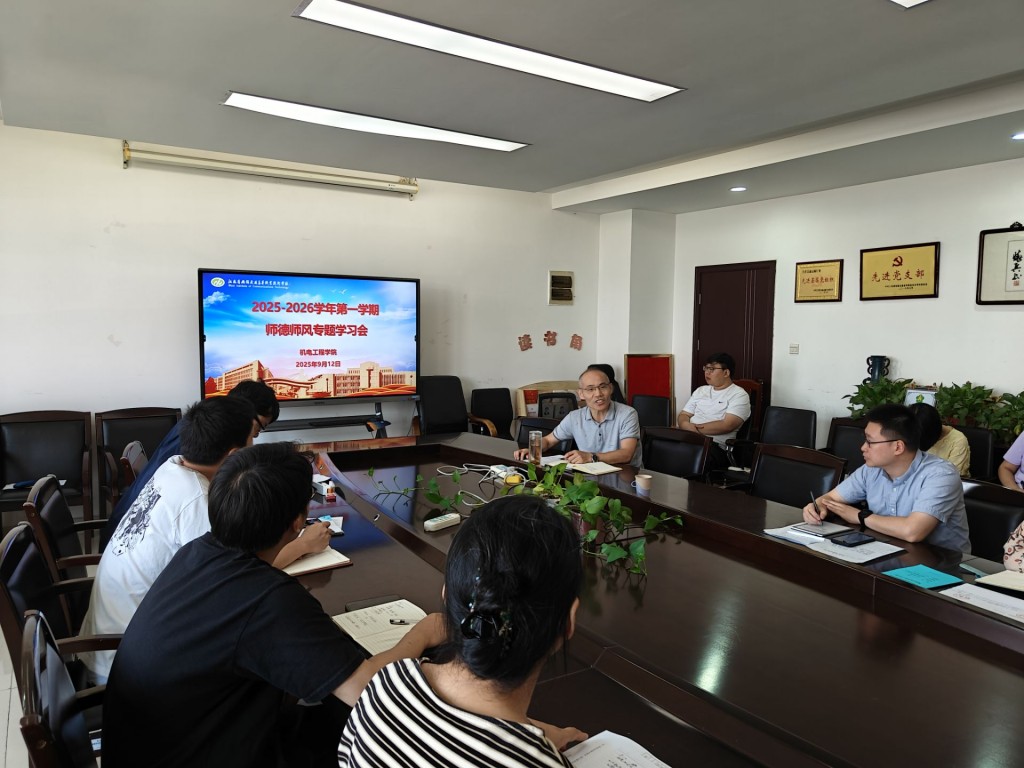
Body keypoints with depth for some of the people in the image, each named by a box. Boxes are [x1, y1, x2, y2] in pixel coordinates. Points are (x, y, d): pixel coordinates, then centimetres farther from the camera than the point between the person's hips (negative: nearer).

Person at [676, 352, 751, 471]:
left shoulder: (739, 395, 3)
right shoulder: (700, 390, 24)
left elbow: (727, 425, -10)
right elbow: (683, 416, 18)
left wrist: (696, 428, -7)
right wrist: (686, 425, -6)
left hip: (716, 446, -5)